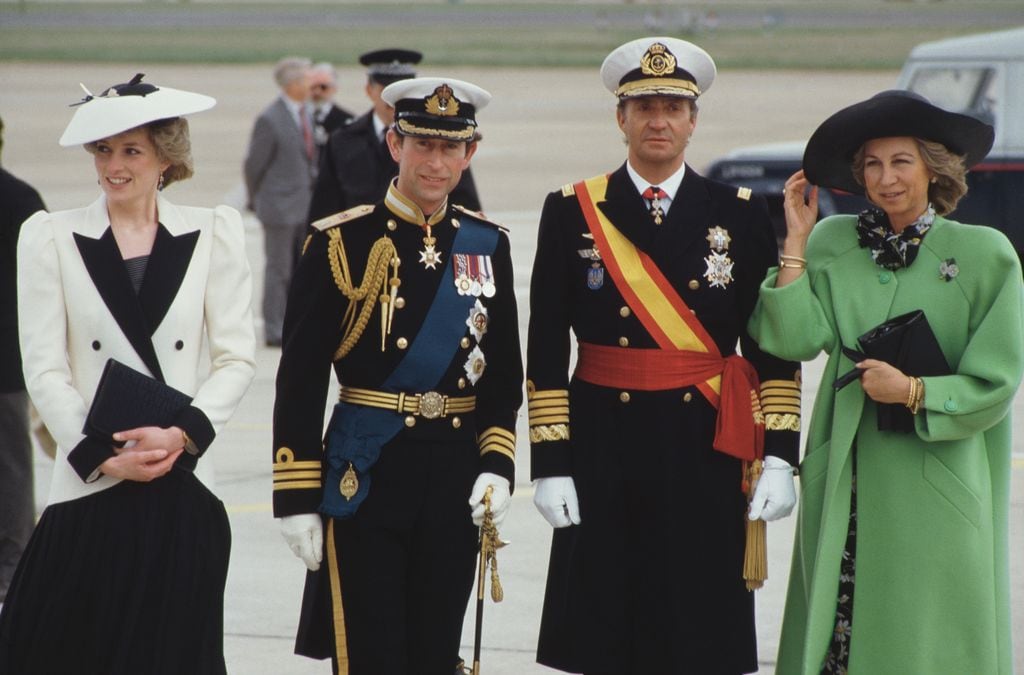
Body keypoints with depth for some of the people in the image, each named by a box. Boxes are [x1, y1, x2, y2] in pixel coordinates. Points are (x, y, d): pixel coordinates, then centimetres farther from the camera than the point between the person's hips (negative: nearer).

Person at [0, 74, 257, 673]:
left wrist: (182, 433, -12)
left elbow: (237, 359, 4)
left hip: (184, 493, 1)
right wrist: (99, 454, -12)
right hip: (88, 489, -1)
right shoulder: (51, 237, 5)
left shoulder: (213, 234, 7)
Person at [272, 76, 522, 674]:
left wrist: (496, 465, -2)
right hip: (365, 475, -4)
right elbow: (300, 381, -5)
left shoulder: (487, 245, 8)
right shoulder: (342, 243, -5)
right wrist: (297, 499, -9)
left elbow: (504, 375, 13)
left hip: (455, 480, 4)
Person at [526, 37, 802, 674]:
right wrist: (550, 464, -4)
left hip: (705, 452, 0)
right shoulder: (572, 213, 4)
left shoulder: (741, 215, 6)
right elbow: (546, 351, 2)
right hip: (604, 448, 0)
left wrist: (780, 457, -4)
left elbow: (775, 348, 5)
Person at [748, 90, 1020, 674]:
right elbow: (796, 339, -5)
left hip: (937, 486, -3)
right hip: (846, 487, 3)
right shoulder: (833, 243, 8)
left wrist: (914, 391, -14)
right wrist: (797, 240, -2)